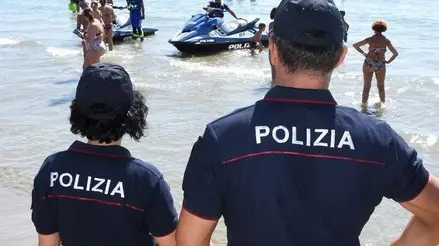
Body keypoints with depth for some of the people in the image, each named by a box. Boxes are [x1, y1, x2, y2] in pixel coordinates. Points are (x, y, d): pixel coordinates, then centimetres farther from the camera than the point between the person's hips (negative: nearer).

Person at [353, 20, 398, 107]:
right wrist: (388, 61, 6)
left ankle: (364, 103, 12)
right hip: (381, 65, 0)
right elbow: (395, 53, -5)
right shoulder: (386, 41, -1)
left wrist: (363, 53, 9)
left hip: (368, 64, 0)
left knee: (366, 86, 11)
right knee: (381, 87, 19)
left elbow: (355, 45, 3)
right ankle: (383, 103, 28)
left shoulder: (370, 39, -1)